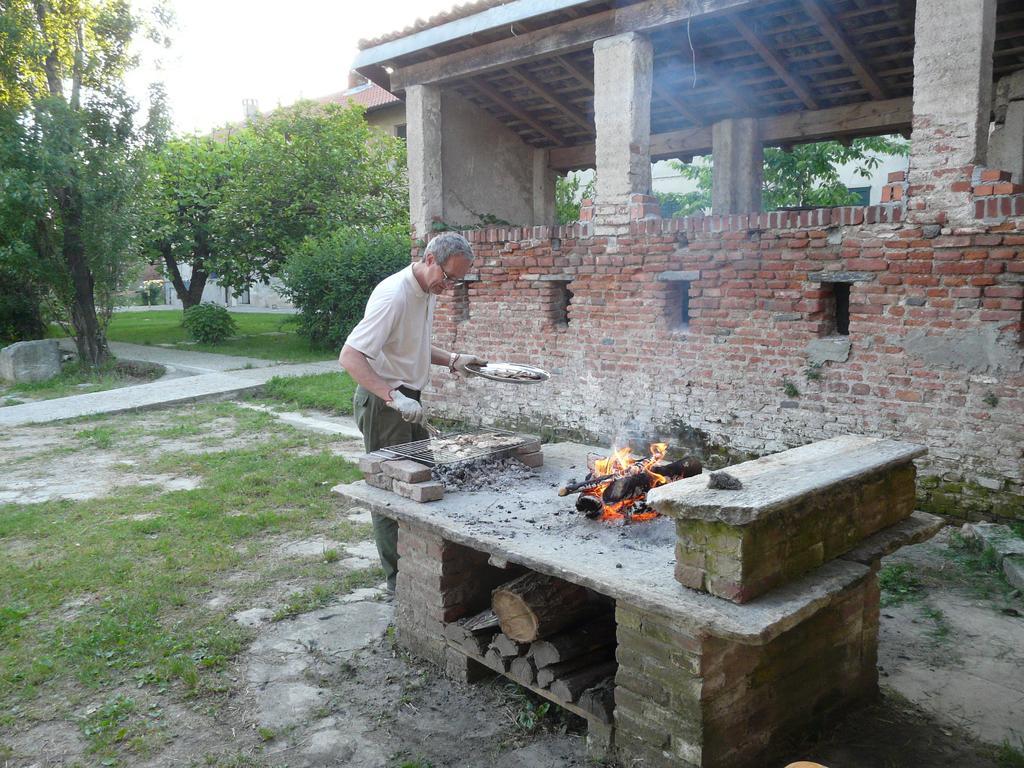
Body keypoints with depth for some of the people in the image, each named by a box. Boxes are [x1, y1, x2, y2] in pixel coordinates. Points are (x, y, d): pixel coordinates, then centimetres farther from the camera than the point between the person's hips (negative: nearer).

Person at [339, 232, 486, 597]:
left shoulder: (427, 292, 7)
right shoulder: (394, 295, -24)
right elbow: (350, 356, -30)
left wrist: (452, 359, 7)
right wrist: (394, 397, -38)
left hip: (406, 402, 10)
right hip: (382, 403, -10)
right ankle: (398, 579, 12)